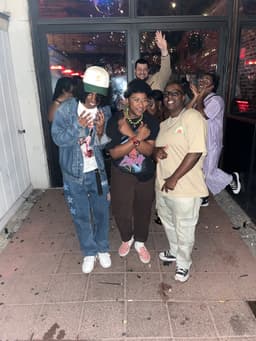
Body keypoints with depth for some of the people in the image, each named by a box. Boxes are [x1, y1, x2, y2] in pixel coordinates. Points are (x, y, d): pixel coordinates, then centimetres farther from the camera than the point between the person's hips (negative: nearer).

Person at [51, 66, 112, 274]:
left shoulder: (104, 112, -4)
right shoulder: (66, 108, -11)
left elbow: (104, 146, -4)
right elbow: (58, 138, -15)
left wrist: (101, 131, -25)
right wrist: (78, 126, -30)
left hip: (97, 172, 2)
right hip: (74, 174, -1)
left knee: (101, 212, 14)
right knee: (81, 216, 12)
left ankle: (103, 249, 38)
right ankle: (89, 252, 33)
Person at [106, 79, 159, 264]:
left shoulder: (151, 121, -10)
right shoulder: (115, 121, -16)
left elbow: (148, 150, -18)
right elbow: (114, 153, -21)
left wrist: (130, 134, -32)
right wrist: (137, 138, -31)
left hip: (146, 175, 2)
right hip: (121, 175, -1)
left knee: (143, 210, 16)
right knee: (121, 211, 11)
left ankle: (140, 242, 42)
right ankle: (127, 239, 42)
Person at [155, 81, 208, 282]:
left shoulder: (192, 117, -13)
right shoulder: (164, 124, 14)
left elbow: (196, 152, -20)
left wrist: (174, 178, -19)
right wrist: (156, 151, -3)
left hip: (185, 188, -8)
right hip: (162, 185, 8)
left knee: (184, 229, 8)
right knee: (168, 224, 24)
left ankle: (183, 264, 32)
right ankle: (175, 252, 48)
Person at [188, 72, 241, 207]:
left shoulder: (216, 100, -13)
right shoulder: (199, 100, 10)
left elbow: (201, 116, -25)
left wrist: (200, 98, -14)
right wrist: (195, 97, -12)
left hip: (210, 144, -7)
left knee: (209, 173, 0)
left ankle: (232, 178, 28)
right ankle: (202, 197, 29)